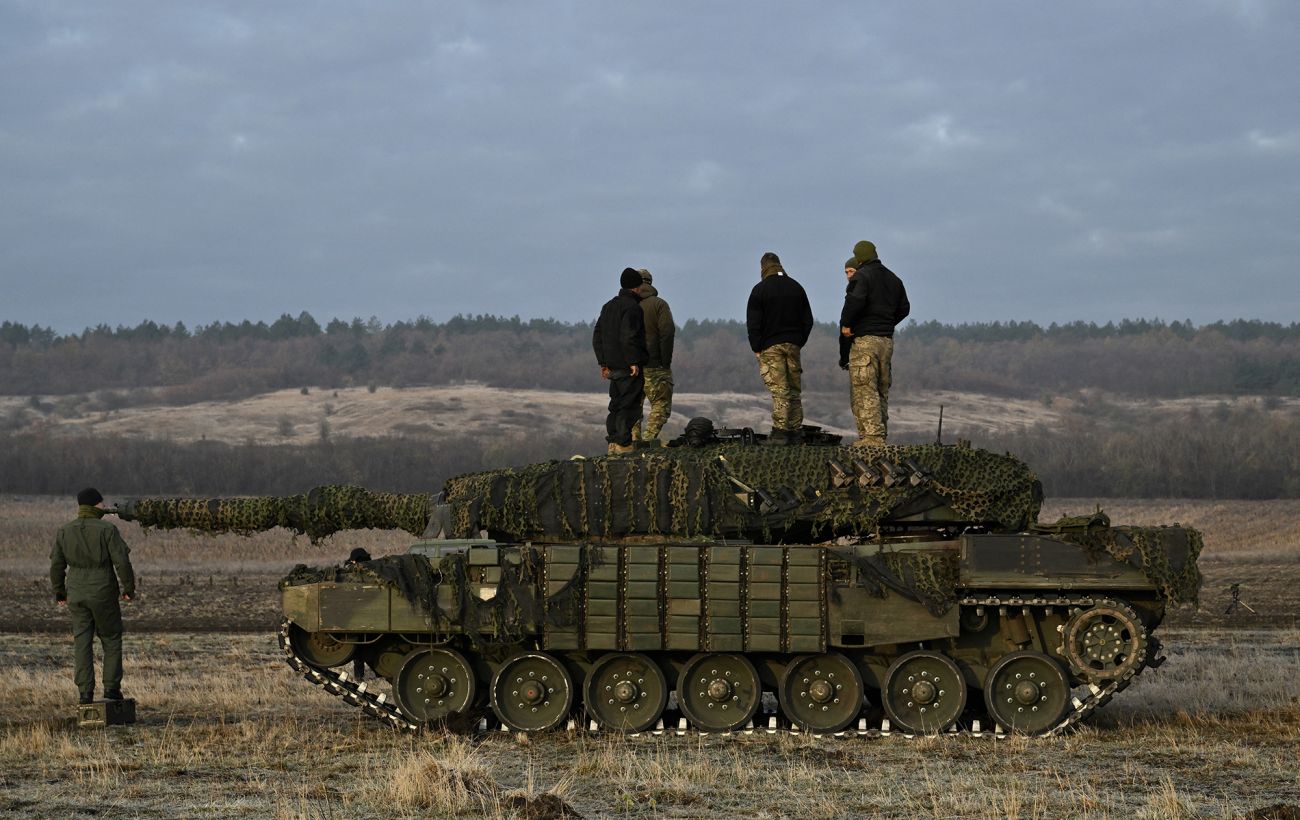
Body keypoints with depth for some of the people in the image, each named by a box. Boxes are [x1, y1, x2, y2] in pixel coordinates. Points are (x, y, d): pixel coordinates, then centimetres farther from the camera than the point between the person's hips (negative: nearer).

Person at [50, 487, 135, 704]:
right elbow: (122, 562, -12)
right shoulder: (107, 530, -11)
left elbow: (56, 565, 6)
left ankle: (85, 693, 2)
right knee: (111, 640, 11)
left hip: (76, 594, 3)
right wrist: (129, 588, 1)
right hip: (104, 593, -3)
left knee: (82, 642, 7)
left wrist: (59, 592, 18)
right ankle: (111, 689, 8)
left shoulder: (64, 531, 2)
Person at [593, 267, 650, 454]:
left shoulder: (608, 306, 16)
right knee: (629, 404, -6)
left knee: (617, 403, 14)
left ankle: (613, 441, 13)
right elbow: (628, 337, -22)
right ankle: (623, 442, -9)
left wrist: (603, 362, 20)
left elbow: (597, 336, 18)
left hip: (612, 366, 8)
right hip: (629, 367, -8)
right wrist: (634, 362, -18)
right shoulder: (632, 307, -12)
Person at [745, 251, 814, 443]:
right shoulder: (796, 287, 11)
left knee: (779, 390, -8)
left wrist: (756, 348, 0)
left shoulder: (760, 290, -3)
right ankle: (794, 433, 9)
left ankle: (780, 433, -14)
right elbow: (808, 320, 13)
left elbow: (753, 323, -6)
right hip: (793, 345, 4)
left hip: (770, 347, -4)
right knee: (795, 391, 9)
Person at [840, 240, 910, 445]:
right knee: (882, 391, 13)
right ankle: (881, 435, 12)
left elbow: (855, 300, -24)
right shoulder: (893, 279, 17)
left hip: (865, 338, -8)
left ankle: (872, 435, -16)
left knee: (864, 391, -8)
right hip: (887, 340, 8)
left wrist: (846, 324, -12)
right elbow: (904, 308, 20)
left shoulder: (861, 276, -7)